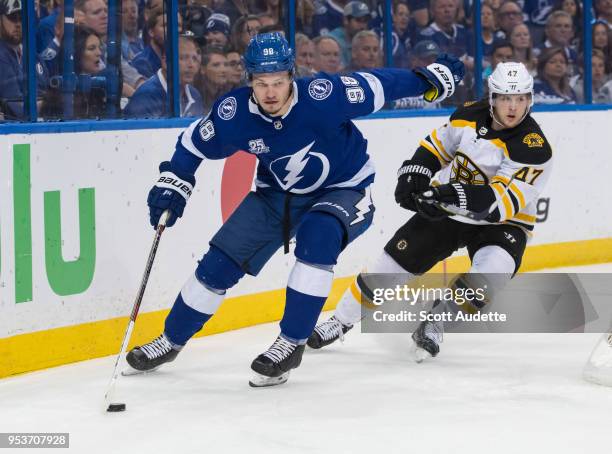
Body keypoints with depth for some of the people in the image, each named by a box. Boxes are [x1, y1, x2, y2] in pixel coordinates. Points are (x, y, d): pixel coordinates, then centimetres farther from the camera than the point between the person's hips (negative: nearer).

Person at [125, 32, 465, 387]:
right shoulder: (235, 113, -21)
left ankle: (292, 344, -22)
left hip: (343, 190, -3)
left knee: (317, 237, -34)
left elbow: (376, 86, -19)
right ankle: (171, 341, 20)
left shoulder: (322, 95, -31)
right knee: (222, 260, -2)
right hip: (277, 194, 4)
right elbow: (194, 144, -4)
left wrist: (431, 78, -15)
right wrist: (172, 184, -12)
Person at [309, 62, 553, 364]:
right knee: (395, 261, 1)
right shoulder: (471, 115, -6)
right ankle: (342, 320, 21)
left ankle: (435, 324, -12)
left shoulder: (534, 148, -23)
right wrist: (414, 174, -8)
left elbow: (505, 201, -32)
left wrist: (458, 195, -45)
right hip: (447, 210, 4)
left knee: (493, 270, -33)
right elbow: (437, 145, 10)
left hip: (501, 223, -4)